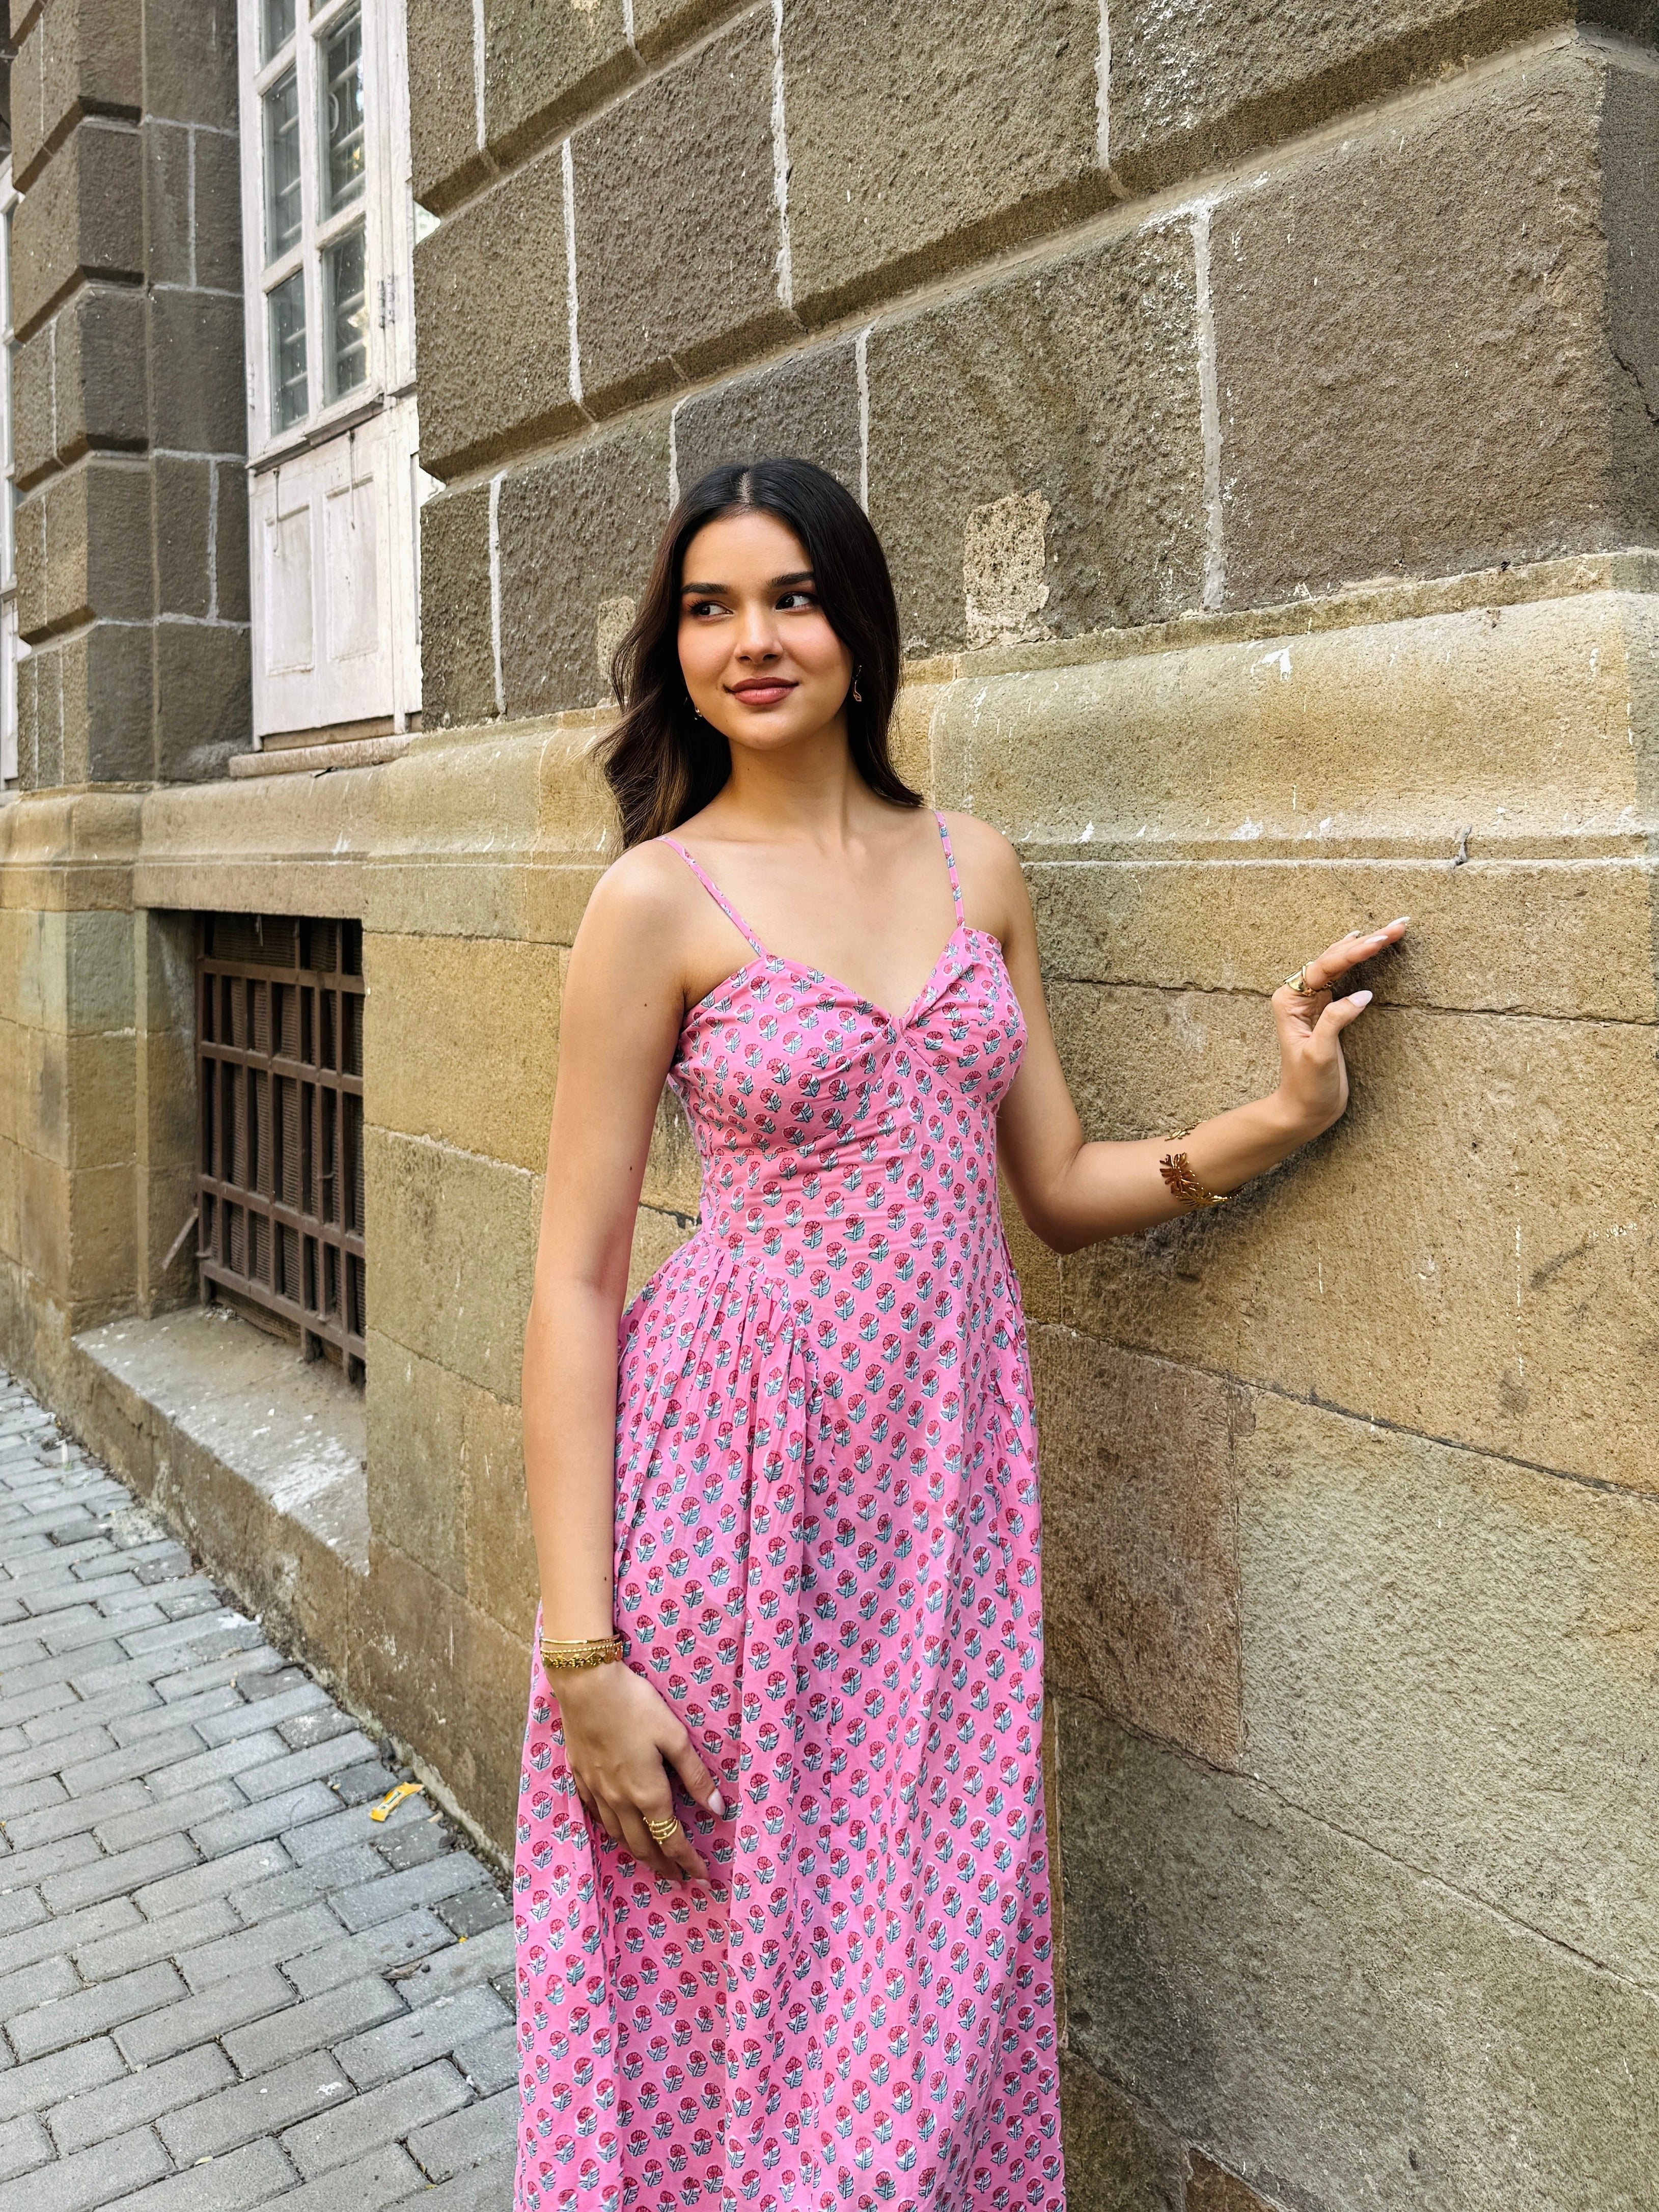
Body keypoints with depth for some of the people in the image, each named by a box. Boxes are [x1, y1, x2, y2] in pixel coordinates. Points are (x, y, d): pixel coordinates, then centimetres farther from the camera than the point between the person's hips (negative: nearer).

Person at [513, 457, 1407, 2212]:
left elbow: (1059, 1188, 11)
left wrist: (1282, 1116, -4)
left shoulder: (971, 867, 7)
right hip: (737, 1474, -3)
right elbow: (574, 1279, -8)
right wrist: (582, 1652, -12)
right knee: (729, 1975, 10)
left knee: (933, 1972, 14)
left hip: (947, 1468, 4)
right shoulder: (659, 898, -6)